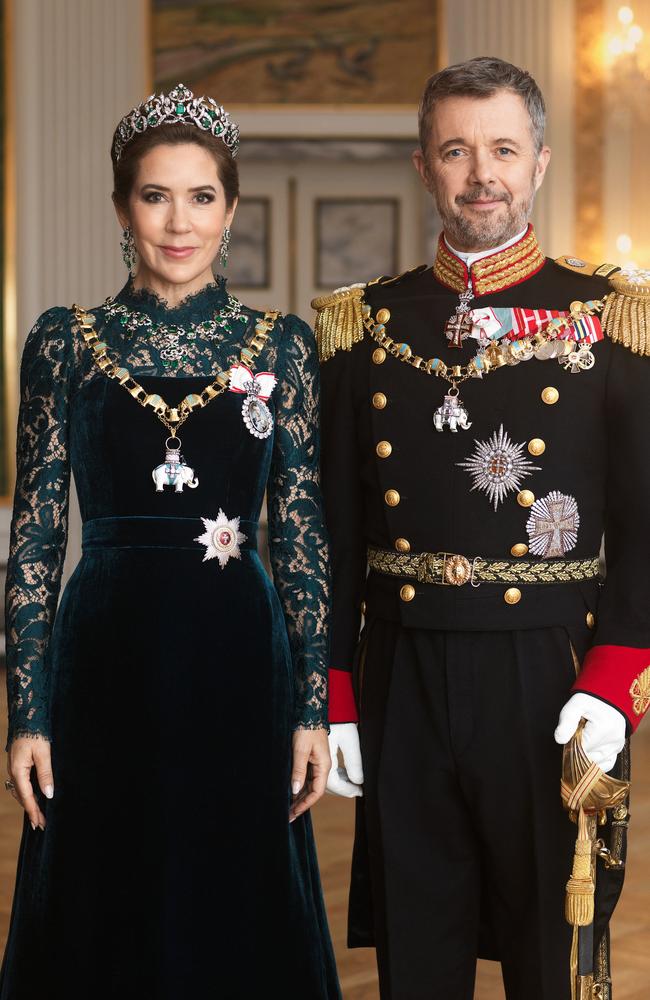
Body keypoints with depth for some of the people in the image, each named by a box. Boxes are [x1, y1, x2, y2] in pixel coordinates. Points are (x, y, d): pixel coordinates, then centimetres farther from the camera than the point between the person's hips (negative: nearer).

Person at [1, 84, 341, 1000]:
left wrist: (313, 707, -3)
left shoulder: (281, 346, 3)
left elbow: (303, 535, 3)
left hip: (239, 659, 0)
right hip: (106, 660, 0)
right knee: (103, 919, 10)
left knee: (240, 918, 10)